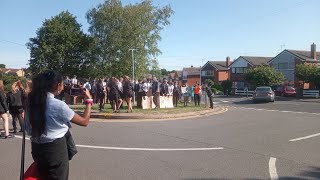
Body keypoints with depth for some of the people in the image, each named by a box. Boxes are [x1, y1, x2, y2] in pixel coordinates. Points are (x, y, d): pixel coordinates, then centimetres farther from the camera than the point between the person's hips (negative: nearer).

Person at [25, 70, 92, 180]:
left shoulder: (32, 103, -1)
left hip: (37, 149, 6)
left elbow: (28, 130, 5)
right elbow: (84, 121, -14)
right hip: (56, 150, -6)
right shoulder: (58, 105, -21)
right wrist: (88, 100, -5)